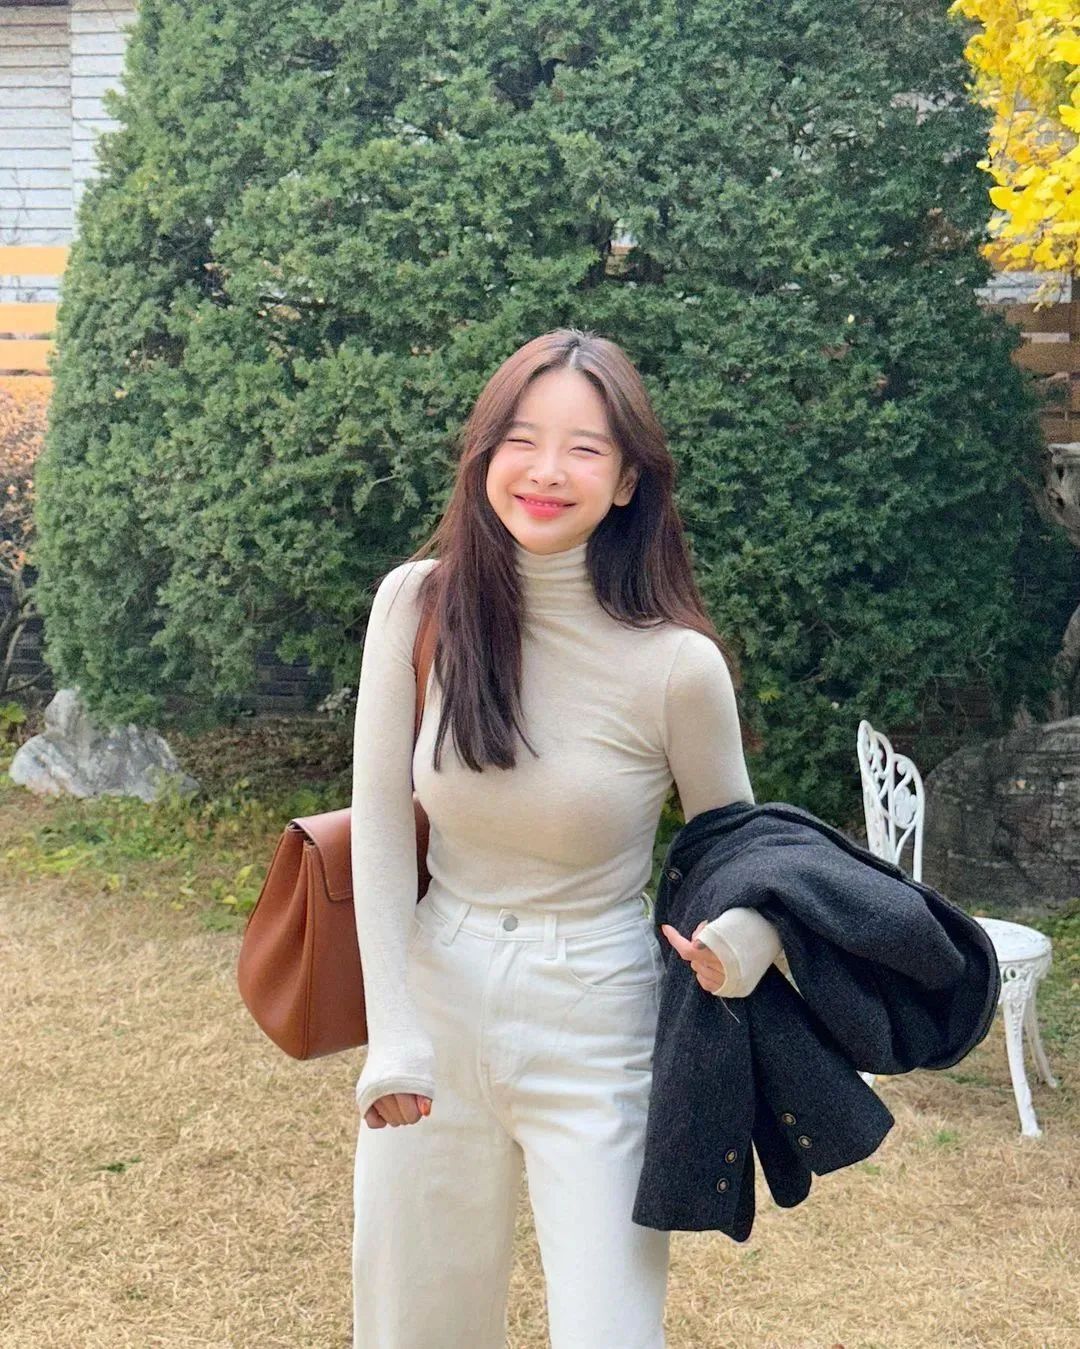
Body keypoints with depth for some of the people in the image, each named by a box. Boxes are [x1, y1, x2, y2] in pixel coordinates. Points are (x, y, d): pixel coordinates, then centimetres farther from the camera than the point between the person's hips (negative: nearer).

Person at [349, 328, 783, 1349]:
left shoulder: (677, 663, -16)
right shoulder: (417, 606, -10)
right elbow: (380, 829, -6)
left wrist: (741, 939, -22)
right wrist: (391, 1039, -8)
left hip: (598, 1031, -2)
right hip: (436, 999, 3)